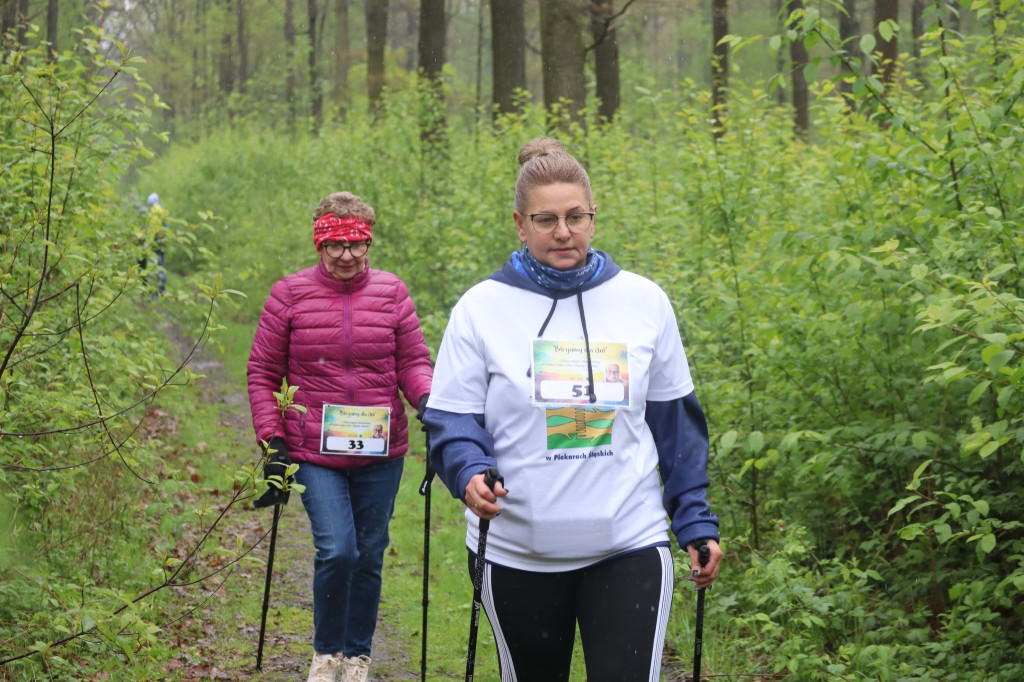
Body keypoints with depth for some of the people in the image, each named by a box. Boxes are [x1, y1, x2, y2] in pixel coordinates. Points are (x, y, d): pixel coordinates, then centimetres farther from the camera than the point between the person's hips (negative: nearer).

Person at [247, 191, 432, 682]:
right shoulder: (290, 295, -2)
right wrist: (272, 443, -3)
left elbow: (412, 361, 5)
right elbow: (262, 373, 3)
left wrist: (428, 399, -17)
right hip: (315, 455, -2)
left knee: (369, 555, 10)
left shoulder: (392, 293, 2)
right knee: (336, 551, -14)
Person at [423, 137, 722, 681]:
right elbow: (451, 419, -3)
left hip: (630, 546, 0)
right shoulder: (481, 308, -2)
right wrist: (470, 474, -24)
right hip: (517, 552, 0)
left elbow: (676, 421, 10)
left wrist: (696, 522, 7)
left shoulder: (645, 302, 3)